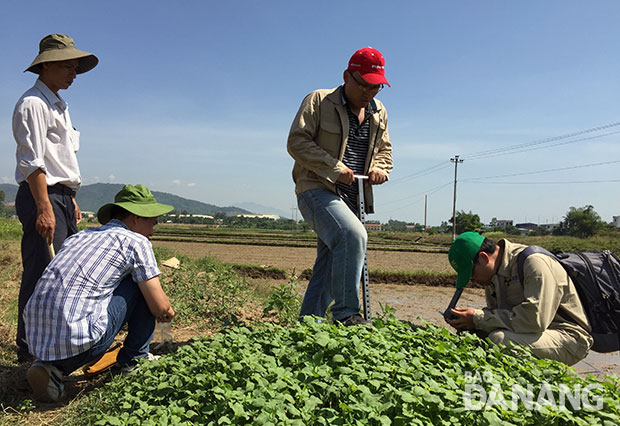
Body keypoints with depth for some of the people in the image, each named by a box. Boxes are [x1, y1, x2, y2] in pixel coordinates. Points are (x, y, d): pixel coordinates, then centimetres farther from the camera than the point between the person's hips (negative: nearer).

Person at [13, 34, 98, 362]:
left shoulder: (57, 105, 23)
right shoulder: (33, 104, -7)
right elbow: (32, 162, -16)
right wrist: (44, 208, -22)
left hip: (60, 197, 10)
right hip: (42, 198, -10)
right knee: (41, 275, -7)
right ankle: (30, 352, 2)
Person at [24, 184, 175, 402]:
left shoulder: (79, 236, 21)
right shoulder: (136, 241, 0)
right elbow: (160, 308, -2)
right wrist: (167, 309, 25)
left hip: (37, 340, 7)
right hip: (81, 342, -7)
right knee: (142, 285, 7)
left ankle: (53, 367, 11)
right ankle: (133, 360, 19)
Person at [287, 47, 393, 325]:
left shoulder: (379, 112, 16)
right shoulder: (318, 101, -2)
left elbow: (385, 150, 26)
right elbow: (296, 141, -10)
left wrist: (380, 167, 1)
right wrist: (334, 168, -18)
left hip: (350, 199, 7)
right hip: (317, 190, -6)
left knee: (327, 270, 6)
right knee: (353, 235, -32)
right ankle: (345, 313, -20)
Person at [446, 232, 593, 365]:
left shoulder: (534, 262, -21)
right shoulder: (493, 272, 6)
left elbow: (535, 320, -31)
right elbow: (497, 312, 11)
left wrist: (478, 319, -26)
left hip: (568, 337, -8)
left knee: (499, 339, -33)